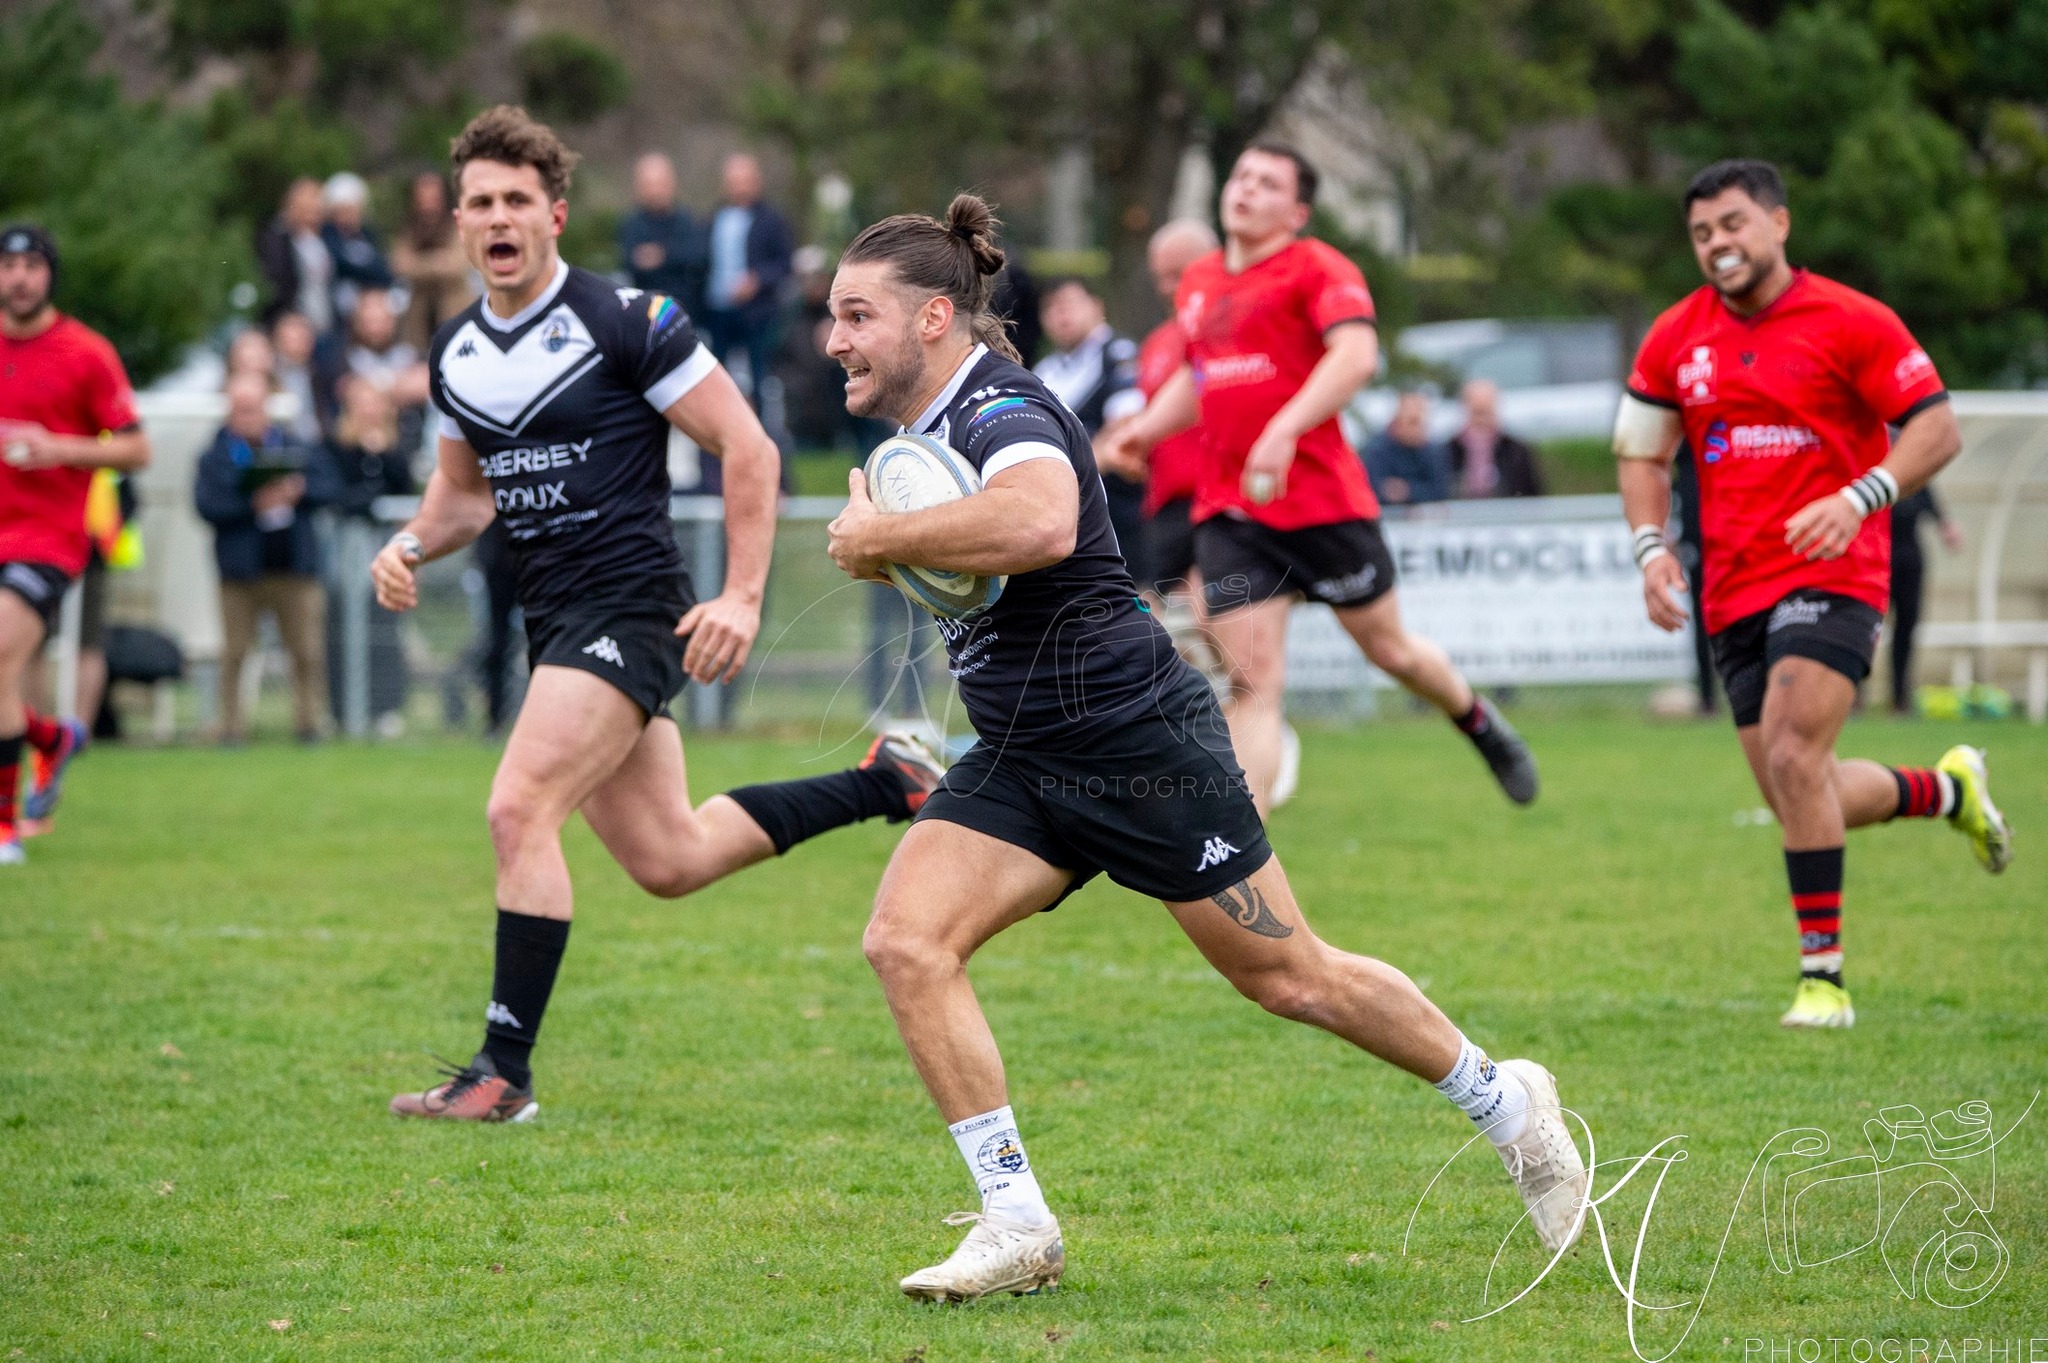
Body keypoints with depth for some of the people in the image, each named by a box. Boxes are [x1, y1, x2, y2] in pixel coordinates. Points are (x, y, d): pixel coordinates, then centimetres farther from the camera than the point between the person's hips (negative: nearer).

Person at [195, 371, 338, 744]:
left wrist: (299, 491, -14)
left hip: (295, 567, 2)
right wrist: (253, 505, -21)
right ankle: (231, 724, 8)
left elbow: (330, 488, 4)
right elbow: (207, 504, -12)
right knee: (235, 653, 0)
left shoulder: (298, 450, 10)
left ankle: (308, 720, 12)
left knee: (308, 652, 2)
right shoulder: (215, 457, 2)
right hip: (241, 570, -2)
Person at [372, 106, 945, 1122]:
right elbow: (466, 486, 23)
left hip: (629, 610, -8)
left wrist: (743, 597, -15)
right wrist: (412, 544, 1)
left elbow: (748, 447, -9)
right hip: (552, 620, 8)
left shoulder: (625, 321, -12)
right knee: (669, 862, 12)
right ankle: (884, 783, 32)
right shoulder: (455, 351, 9)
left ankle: (504, 1070, -16)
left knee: (519, 810, -22)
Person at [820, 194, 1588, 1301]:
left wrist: (880, 537, -33)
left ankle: (1507, 1105, 27)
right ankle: (1018, 1224, -8)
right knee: (905, 941, -12)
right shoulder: (925, 424, 8)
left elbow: (1039, 523, -46)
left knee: (1292, 979, 4)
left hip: (1140, 742, -9)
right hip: (1021, 761, 9)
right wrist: (876, 528, 7)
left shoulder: (1001, 409, -21)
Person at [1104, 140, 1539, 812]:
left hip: (1322, 499, -4)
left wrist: (1284, 430, -35)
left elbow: (1356, 353, -24)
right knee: (1251, 683, -6)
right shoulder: (1199, 282, 14)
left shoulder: (1316, 268, -7)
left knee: (1388, 648, 11)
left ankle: (1480, 722, 43)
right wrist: (1147, 426, 13)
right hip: (1228, 515, 4)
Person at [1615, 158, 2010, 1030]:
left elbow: (1937, 429, -5)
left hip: (1832, 575, -6)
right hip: (1734, 593, 6)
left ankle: (1822, 974, -15)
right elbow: (1642, 453, 16)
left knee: (1792, 755, -23)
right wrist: (1652, 548, -2)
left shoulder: (1851, 322, -5)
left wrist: (1857, 500, -21)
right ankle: (1948, 789, 35)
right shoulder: (1676, 338, 8)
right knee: (1802, 800, 5)